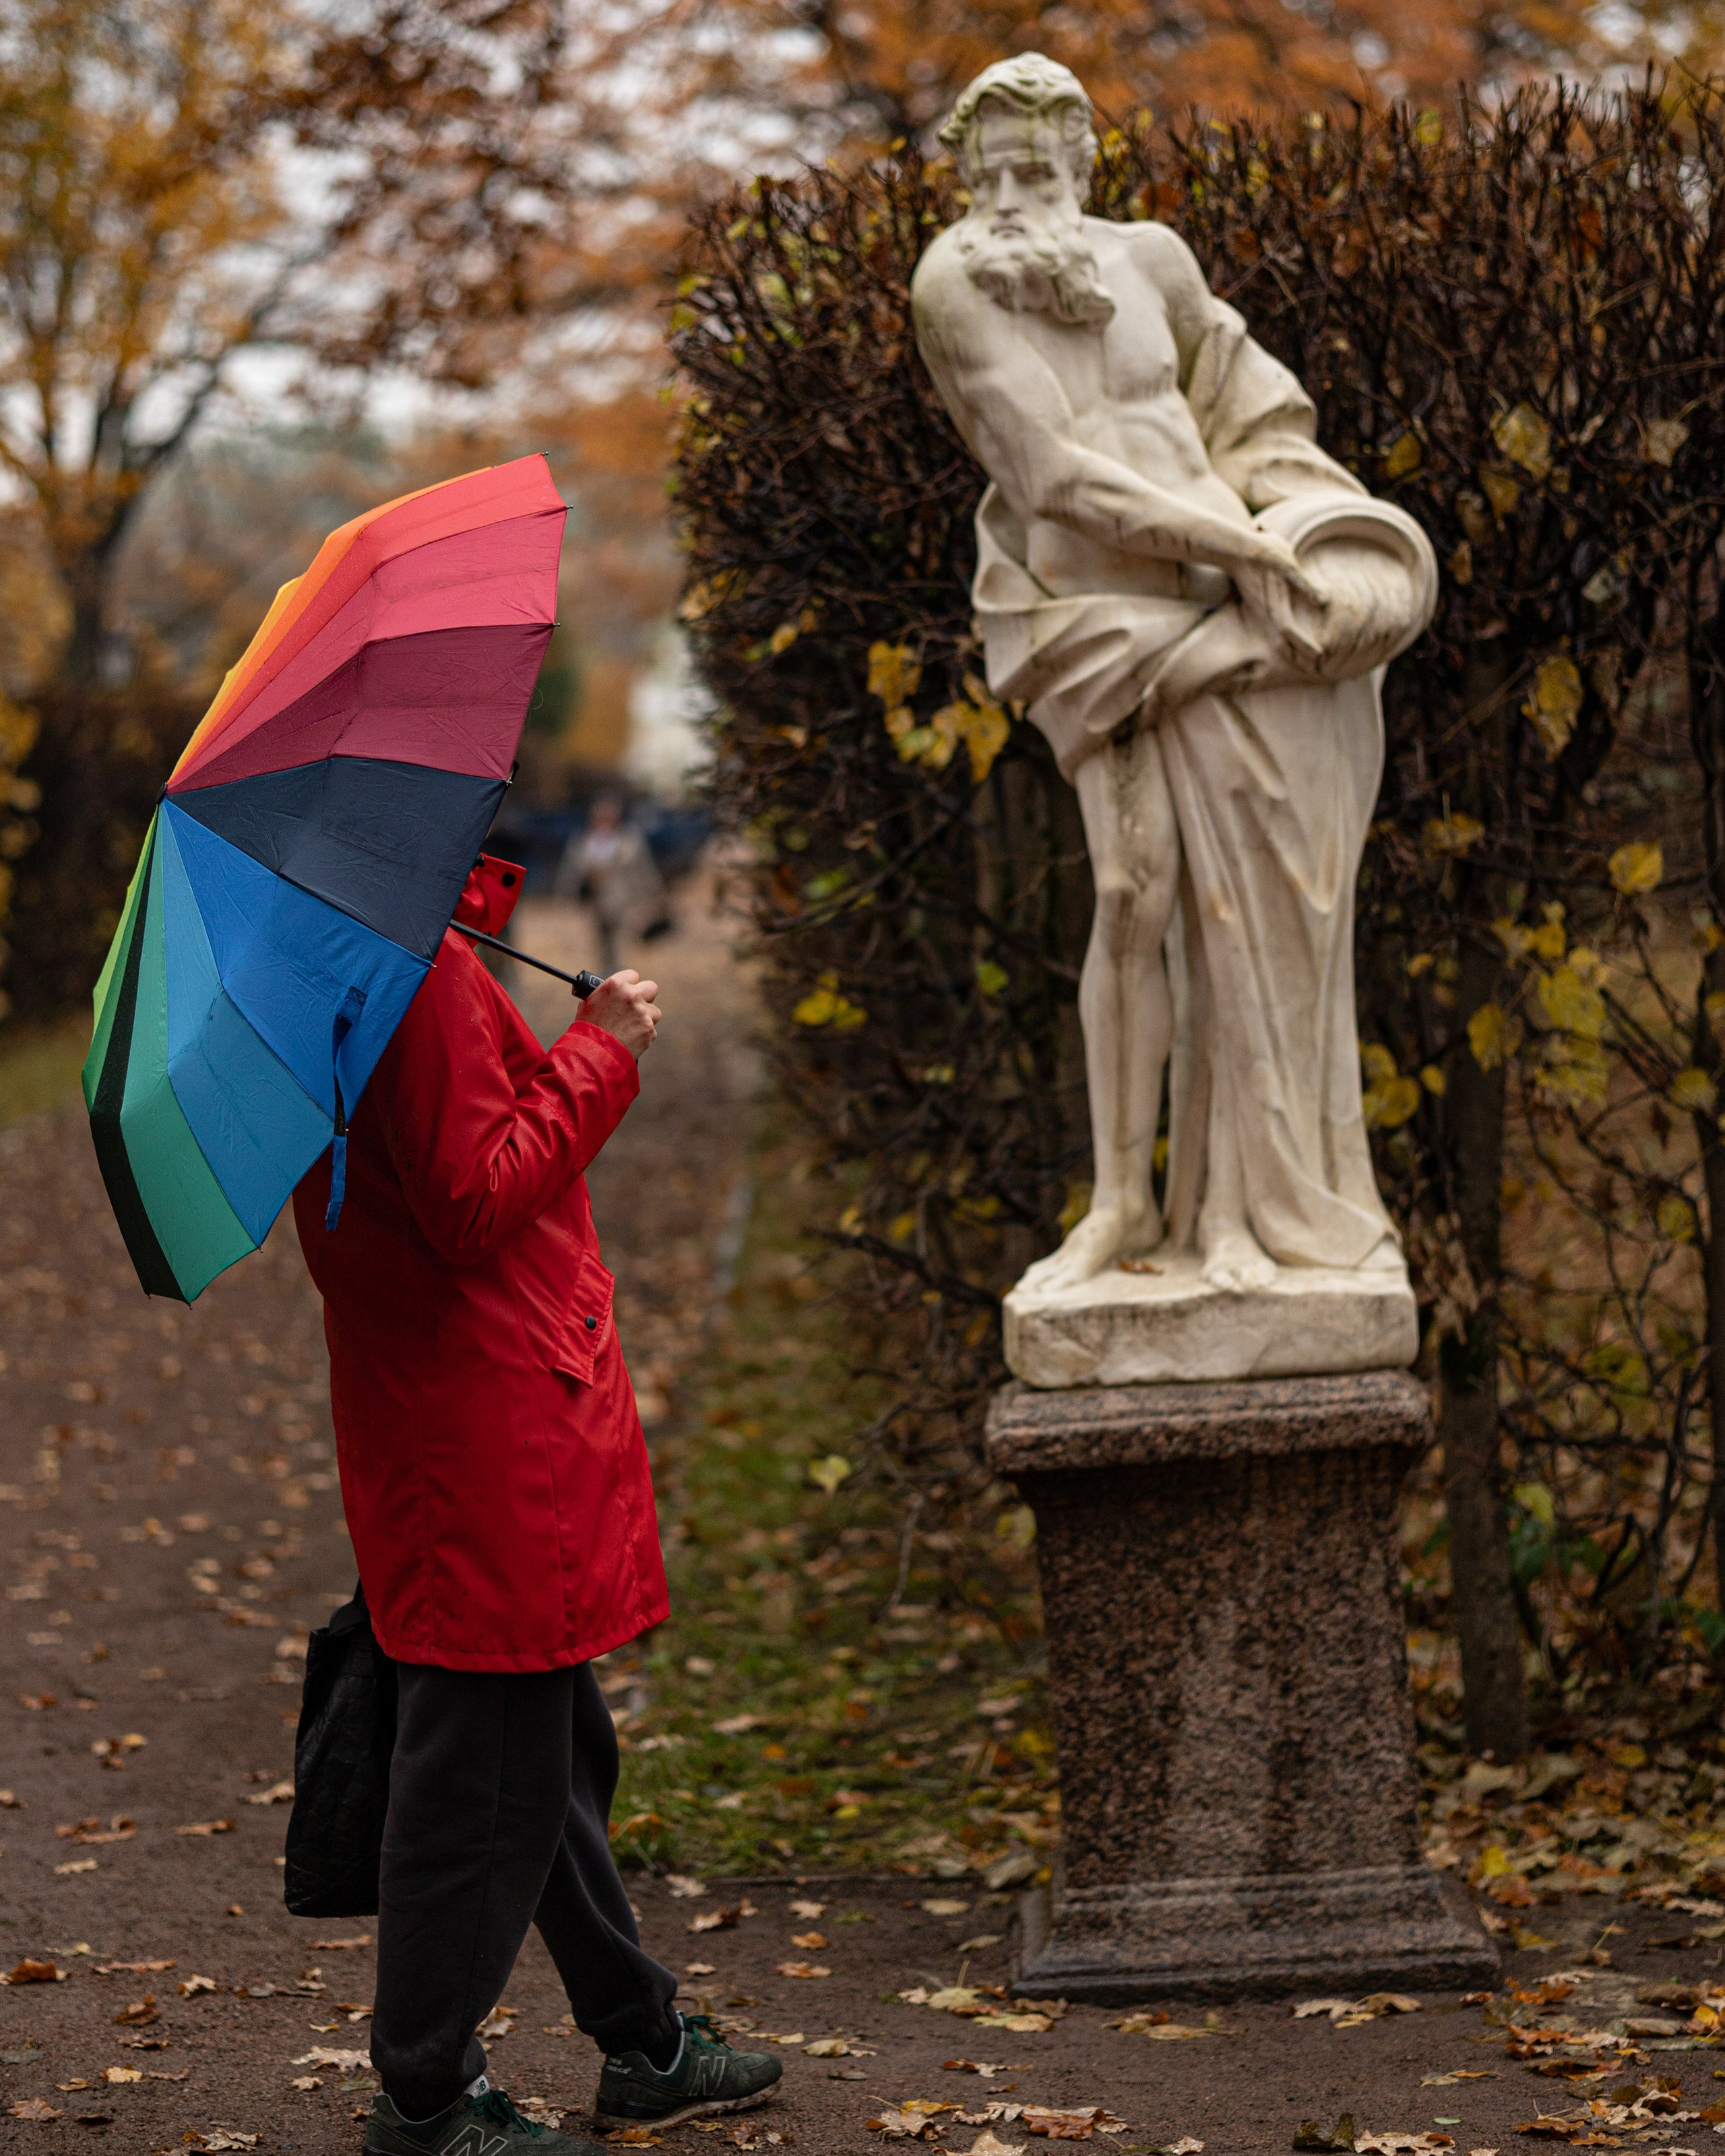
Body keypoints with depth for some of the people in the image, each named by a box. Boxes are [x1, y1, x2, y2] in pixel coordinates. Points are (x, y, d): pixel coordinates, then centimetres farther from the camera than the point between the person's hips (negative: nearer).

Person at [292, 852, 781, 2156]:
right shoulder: (426, 974, -20)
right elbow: (474, 1202, -23)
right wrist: (601, 1056, -15)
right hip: (494, 1436, -11)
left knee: (557, 1744, 20)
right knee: (490, 1765, -1)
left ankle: (643, 2041, 33)